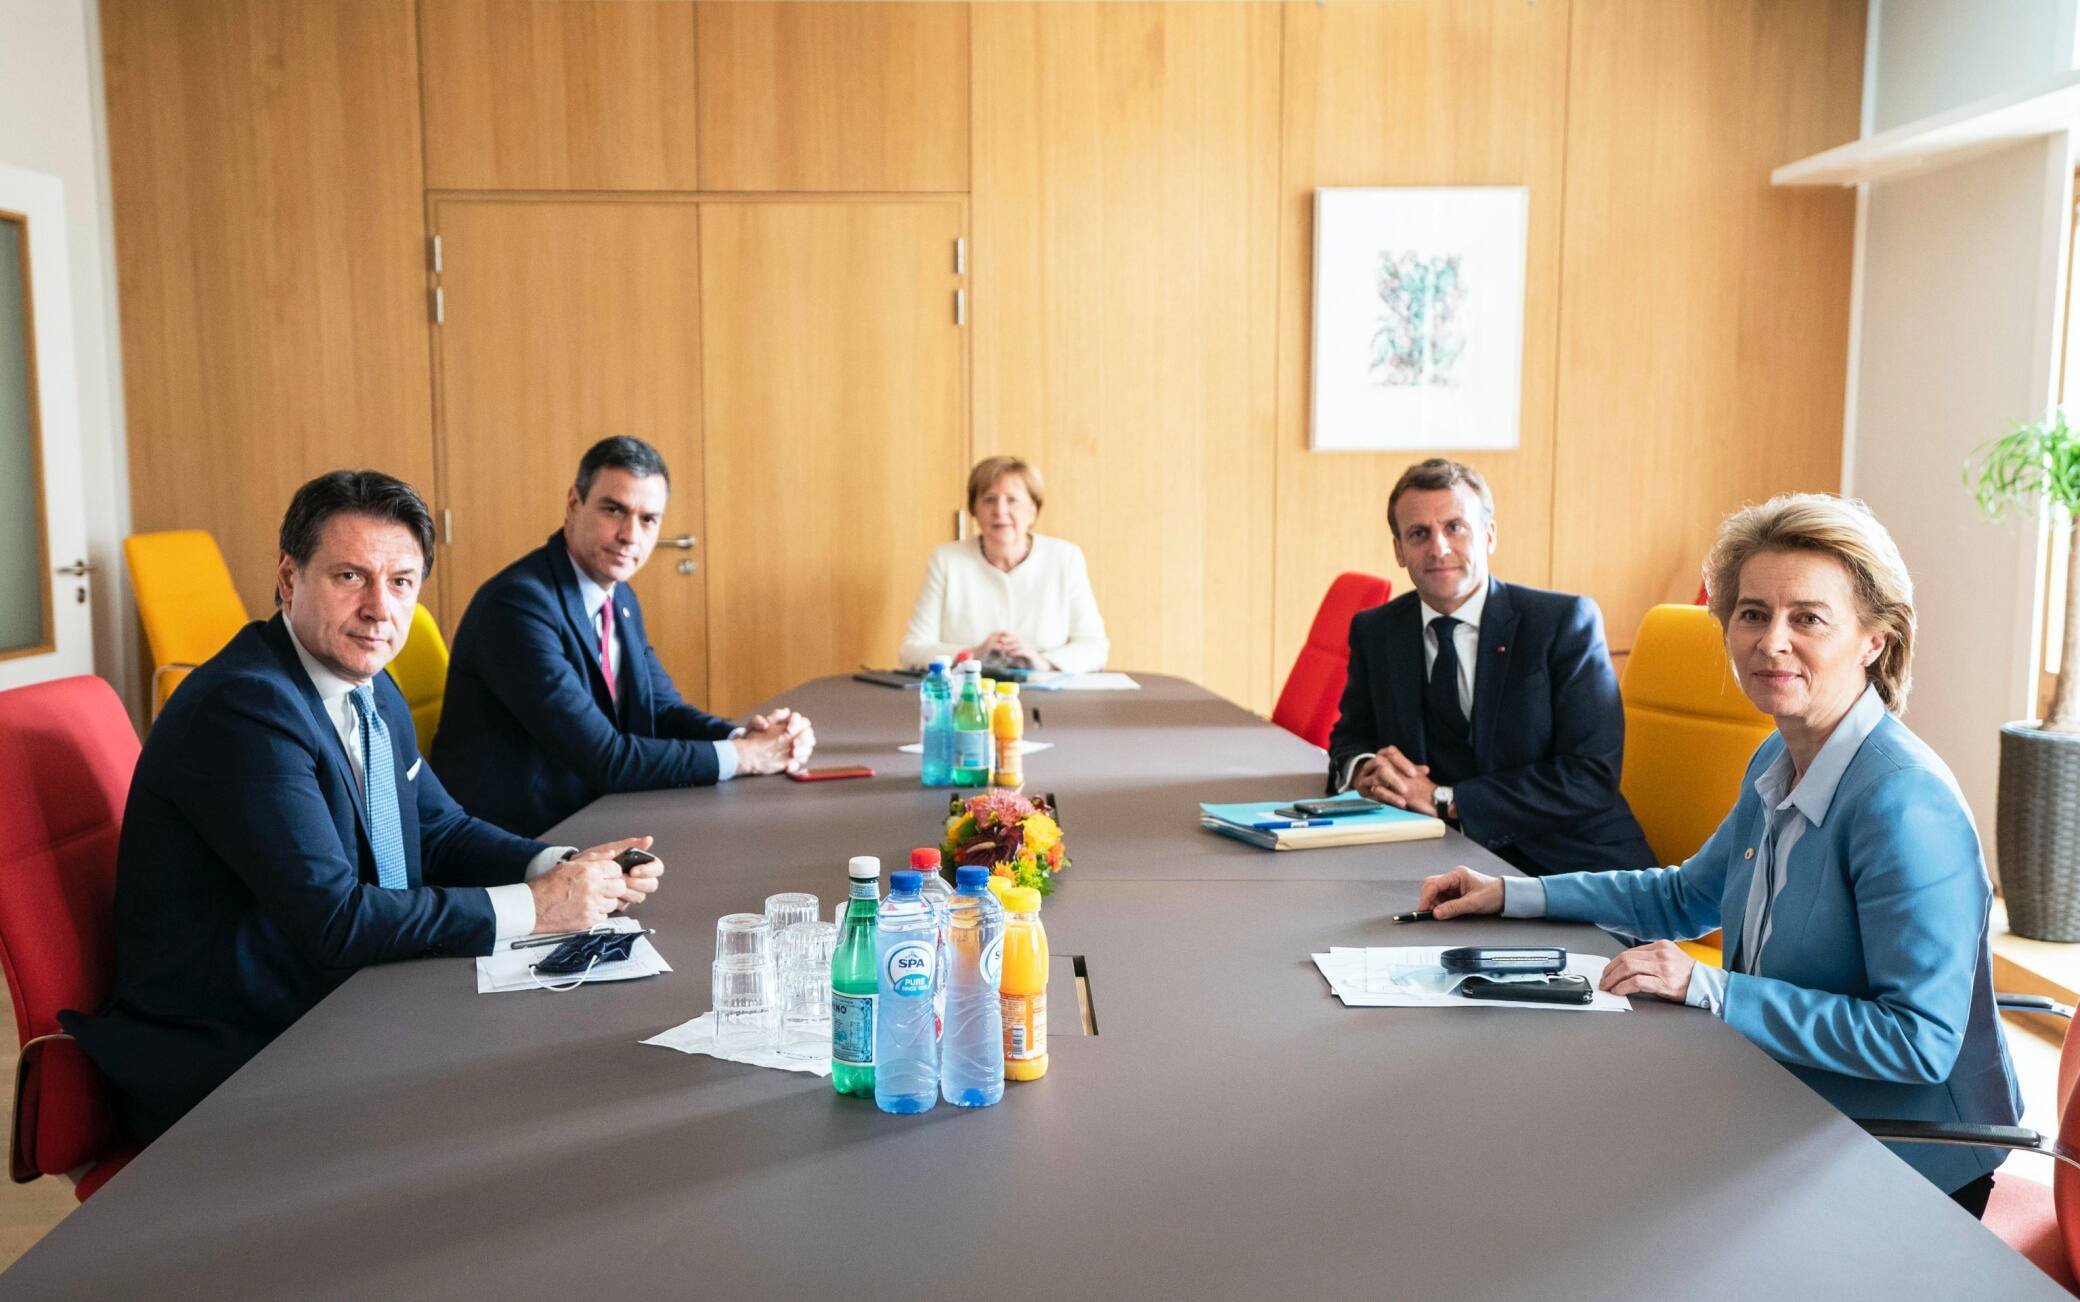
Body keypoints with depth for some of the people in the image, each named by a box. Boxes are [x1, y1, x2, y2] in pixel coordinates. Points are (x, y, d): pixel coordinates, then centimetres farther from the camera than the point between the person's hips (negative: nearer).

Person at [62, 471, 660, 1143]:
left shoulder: (371, 690, 8)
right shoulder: (242, 707, -21)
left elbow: (440, 831, 14)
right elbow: (334, 921, -26)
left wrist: (569, 867, -5)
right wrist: (531, 907, -20)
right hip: (219, 1071, -8)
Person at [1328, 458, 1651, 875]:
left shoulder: (1565, 622, -5)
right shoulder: (1374, 632, 7)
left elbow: (1591, 776, -13)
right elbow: (1350, 735, 18)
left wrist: (1445, 800, -18)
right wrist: (1363, 769, -9)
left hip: (1569, 862, -3)